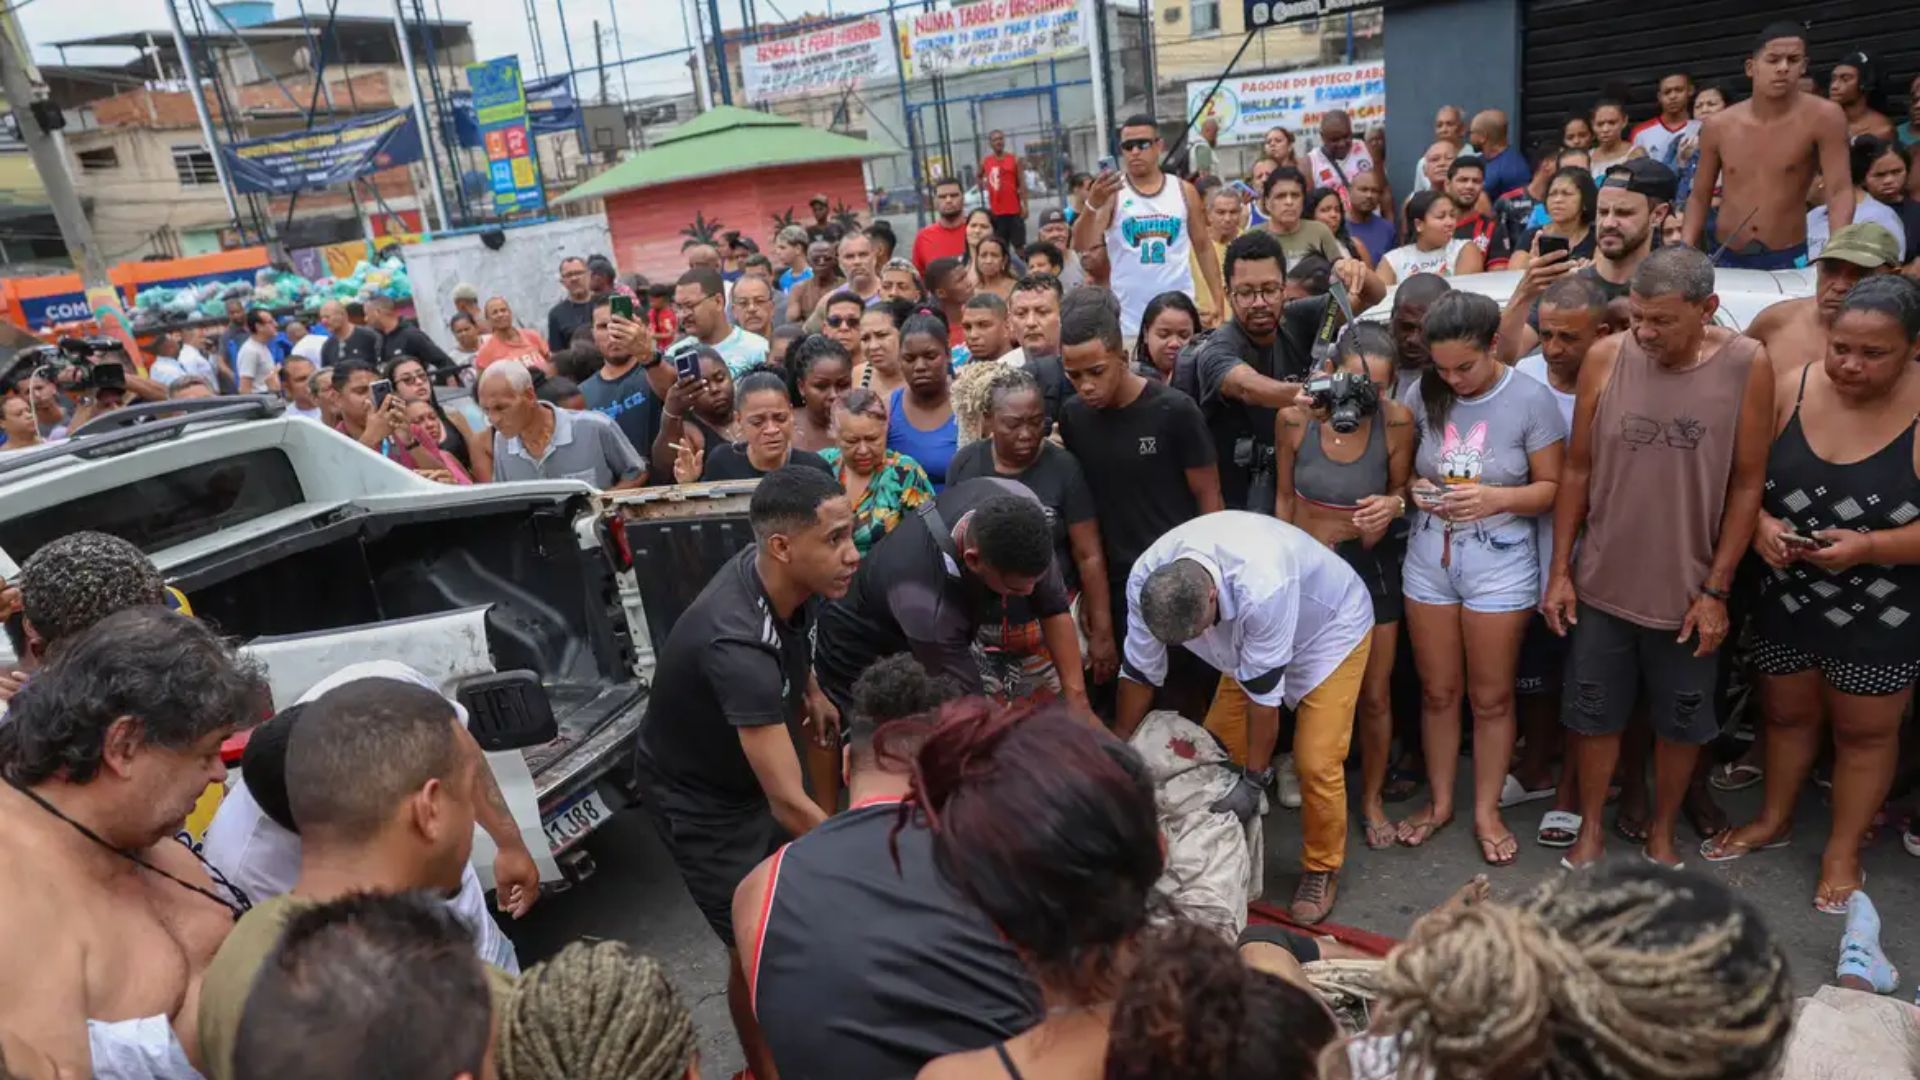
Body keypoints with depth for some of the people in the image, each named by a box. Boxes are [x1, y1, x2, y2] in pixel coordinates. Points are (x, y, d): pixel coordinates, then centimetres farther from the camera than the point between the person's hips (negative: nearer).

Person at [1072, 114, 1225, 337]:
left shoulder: (1184, 191, 5)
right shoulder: (1111, 192, -1)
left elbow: (1204, 248, 11)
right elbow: (1081, 246, -14)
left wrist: (1218, 299, 3)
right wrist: (1092, 205, -33)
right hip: (1128, 317, -2)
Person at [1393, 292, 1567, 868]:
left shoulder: (1531, 399, -11)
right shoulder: (1422, 395, -5)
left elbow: (1552, 488, -7)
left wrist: (1498, 498, -23)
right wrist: (1414, 489, -15)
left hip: (1499, 561, -2)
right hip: (1429, 557, 3)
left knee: (1491, 697, 8)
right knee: (1438, 690, 13)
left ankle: (1487, 811, 26)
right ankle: (1439, 801, 30)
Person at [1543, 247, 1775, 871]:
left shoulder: (1746, 365, -11)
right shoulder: (1606, 358, -8)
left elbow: (1747, 483, -6)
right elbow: (1578, 470, -1)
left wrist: (1716, 590, -7)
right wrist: (1560, 571, 0)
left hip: (1688, 590, 0)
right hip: (1603, 583, 1)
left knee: (1680, 722, 15)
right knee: (1595, 715, 13)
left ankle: (1662, 833, 37)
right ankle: (1590, 829, 32)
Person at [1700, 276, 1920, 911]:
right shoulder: (1792, 390, -8)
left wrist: (1868, 547, -29)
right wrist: (1760, 525, -19)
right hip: (1787, 599, 3)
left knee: (1865, 732, 15)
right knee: (1786, 714, 21)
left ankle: (1843, 852, 34)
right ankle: (1774, 820, 43)